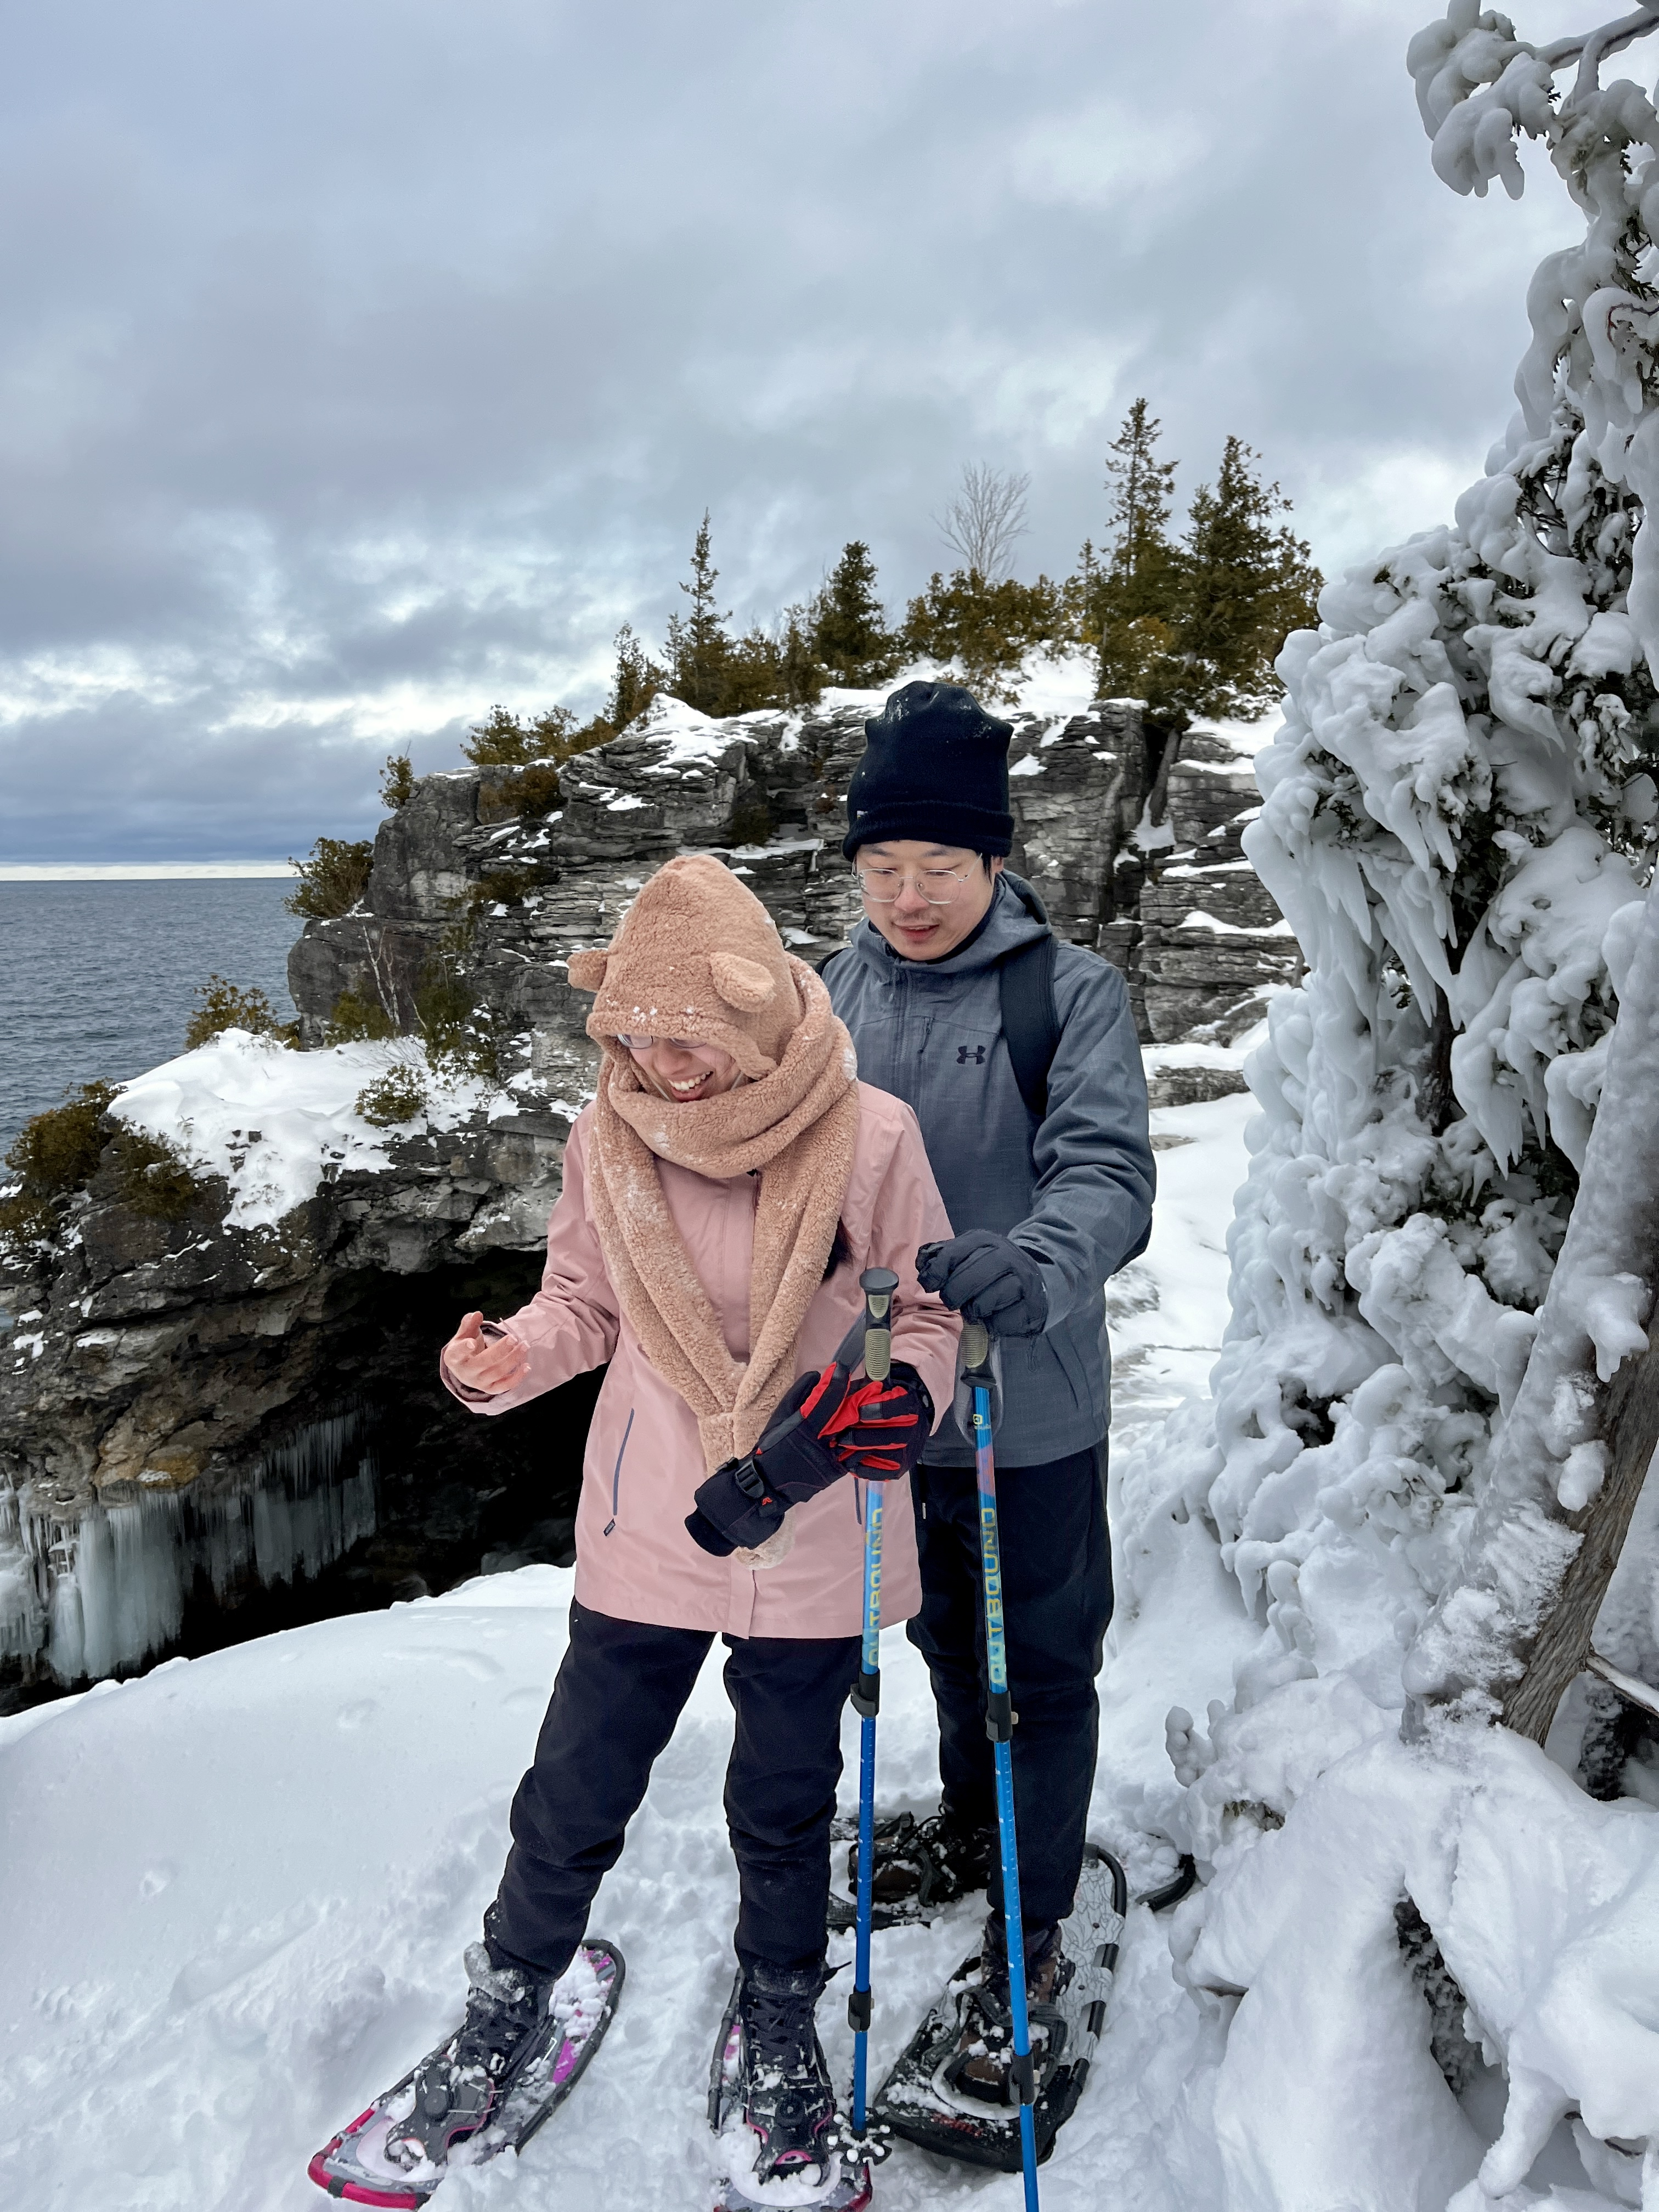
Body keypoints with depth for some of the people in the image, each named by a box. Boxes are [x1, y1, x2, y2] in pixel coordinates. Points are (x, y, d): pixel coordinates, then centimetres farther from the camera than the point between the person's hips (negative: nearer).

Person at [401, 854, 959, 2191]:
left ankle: (781, 2020, 49)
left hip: (813, 1548, -1)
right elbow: (588, 1302, 4)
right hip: (646, 1537, 2)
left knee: (785, 1812, 19)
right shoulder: (611, 1137, -9)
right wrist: (511, 1357, -16)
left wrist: (897, 1393, -25)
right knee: (574, 1801, 14)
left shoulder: (870, 1138, -16)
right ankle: (508, 2000, 45)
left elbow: (928, 1313, -6)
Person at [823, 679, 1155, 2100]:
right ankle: (969, 1827, 51)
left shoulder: (1072, 992, -14)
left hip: (1030, 1405, -5)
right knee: (943, 1631, 25)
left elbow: (1108, 1176, -25)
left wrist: (1034, 1263, -45)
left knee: (1043, 1667, 11)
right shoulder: (842, 990, 0)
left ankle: (1034, 1937, 31)